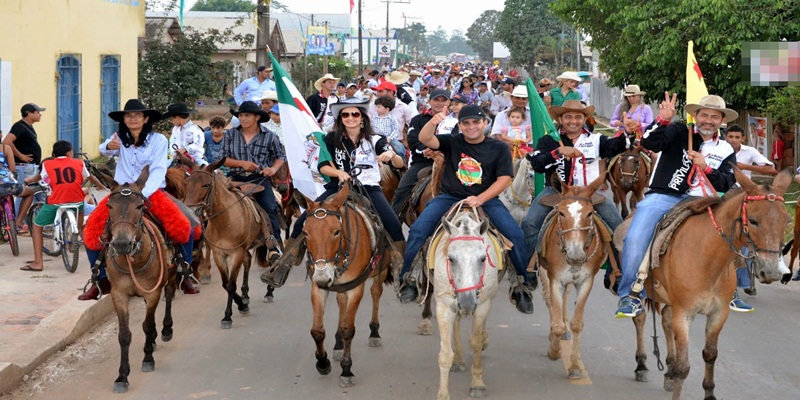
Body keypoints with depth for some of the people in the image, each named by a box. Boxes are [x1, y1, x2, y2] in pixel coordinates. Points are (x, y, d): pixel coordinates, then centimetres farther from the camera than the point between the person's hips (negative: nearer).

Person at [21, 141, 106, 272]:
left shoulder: (47, 164, 8)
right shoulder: (79, 163, 12)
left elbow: (40, 177, 27)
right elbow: (91, 178, 26)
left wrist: (29, 180, 50)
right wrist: (101, 187, 47)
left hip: (55, 203, -2)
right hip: (77, 201, 2)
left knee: (37, 226, 18)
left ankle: (37, 262, 10)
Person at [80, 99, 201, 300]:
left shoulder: (158, 140, -2)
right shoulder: (120, 138, 6)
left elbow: (158, 171, -11)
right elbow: (104, 150, -13)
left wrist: (142, 193, -27)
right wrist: (109, 146, -39)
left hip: (152, 192, -2)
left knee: (183, 226, -24)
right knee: (92, 230, -14)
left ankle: (186, 275, -5)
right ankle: (101, 280, 1)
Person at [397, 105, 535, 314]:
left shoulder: (498, 148, 3)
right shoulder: (452, 142, 5)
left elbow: (504, 179, -4)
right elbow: (425, 139, -10)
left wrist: (480, 199, -18)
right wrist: (433, 122, -33)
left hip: (486, 199, -1)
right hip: (450, 197, 1)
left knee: (515, 234, -19)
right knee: (418, 230, -19)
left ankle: (522, 284, -3)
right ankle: (407, 278, -2)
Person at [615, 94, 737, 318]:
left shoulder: (726, 151, 18)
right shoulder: (679, 132, 9)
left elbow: (728, 187, 7)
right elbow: (649, 143, -7)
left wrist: (706, 167, -8)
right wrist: (663, 120, -23)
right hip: (663, 197, -3)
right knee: (635, 240, -26)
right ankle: (631, 295, -12)